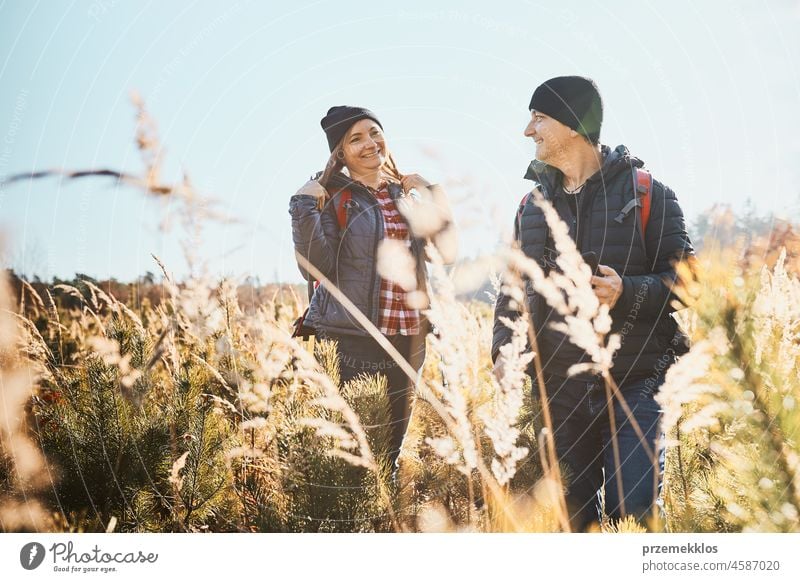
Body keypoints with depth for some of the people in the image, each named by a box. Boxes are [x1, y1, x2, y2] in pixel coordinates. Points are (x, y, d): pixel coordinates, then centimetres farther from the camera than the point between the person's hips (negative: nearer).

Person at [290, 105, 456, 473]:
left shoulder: (407, 193, 12)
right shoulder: (331, 196, -3)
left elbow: (448, 252, 10)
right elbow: (315, 267, -13)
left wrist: (434, 200, 3)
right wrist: (303, 207, -21)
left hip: (408, 336, 5)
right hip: (350, 336, -5)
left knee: (394, 445, 14)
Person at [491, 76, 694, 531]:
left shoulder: (645, 193, -2)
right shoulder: (532, 205, 13)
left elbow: (685, 281, -6)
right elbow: (514, 289, 18)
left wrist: (627, 293, -23)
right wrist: (504, 350, 2)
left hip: (634, 385, -4)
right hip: (559, 388, 5)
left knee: (633, 509, -8)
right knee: (572, 512, 10)